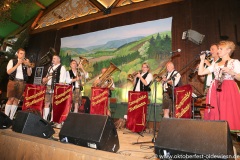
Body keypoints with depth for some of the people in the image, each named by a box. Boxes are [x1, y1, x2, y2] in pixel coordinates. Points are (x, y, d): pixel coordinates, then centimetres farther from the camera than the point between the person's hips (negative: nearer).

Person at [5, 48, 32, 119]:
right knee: (11, 99, -7)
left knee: (16, 100, 4)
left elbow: (29, 74, 2)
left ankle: (11, 118, 12)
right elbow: (8, 72, -6)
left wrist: (27, 65, -11)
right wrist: (17, 64, -13)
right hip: (13, 82, -2)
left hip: (22, 83, 2)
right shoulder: (12, 61, 7)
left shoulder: (26, 63, 11)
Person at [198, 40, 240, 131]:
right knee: (215, 114, 3)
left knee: (228, 115, -6)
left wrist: (231, 72, -22)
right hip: (216, 91, 5)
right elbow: (200, 73, 13)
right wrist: (202, 60, 13)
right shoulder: (216, 65, 17)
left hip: (229, 91, -5)